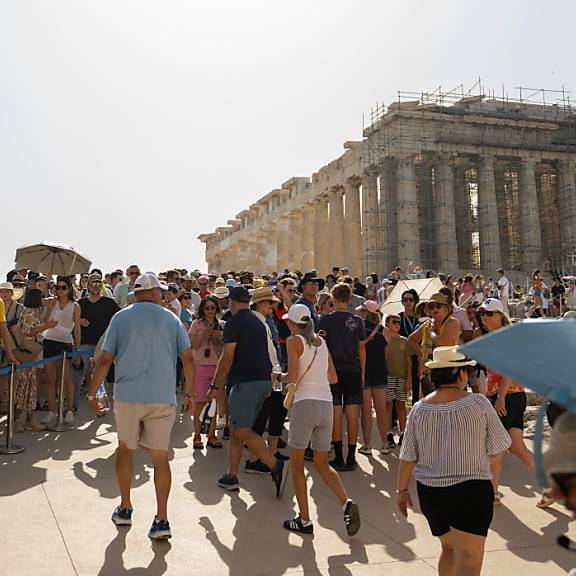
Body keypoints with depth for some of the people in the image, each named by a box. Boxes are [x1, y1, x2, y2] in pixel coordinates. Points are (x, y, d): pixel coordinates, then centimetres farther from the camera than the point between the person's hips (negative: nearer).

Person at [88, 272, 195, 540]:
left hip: (127, 396, 0)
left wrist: (92, 393, 8)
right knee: (160, 456, 4)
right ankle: (161, 520, 1)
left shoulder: (121, 318, 4)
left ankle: (125, 508, 27)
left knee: (124, 448, 20)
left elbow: (105, 359, -1)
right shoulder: (171, 319, 5)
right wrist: (190, 392, 11)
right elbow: (188, 358, 1)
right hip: (163, 397, 0)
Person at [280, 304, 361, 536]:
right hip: (326, 404, 6)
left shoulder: (294, 341, -3)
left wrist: (280, 376, 8)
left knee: (296, 465, 8)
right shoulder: (321, 342, 15)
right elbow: (333, 378, 16)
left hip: (305, 403, -6)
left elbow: (293, 376, -12)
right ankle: (346, 503, -7)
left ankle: (304, 521, 9)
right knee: (322, 465, 15)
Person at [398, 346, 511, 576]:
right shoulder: (478, 403, -10)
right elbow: (498, 451, -3)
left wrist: (402, 490, 14)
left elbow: (408, 457, 1)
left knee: (449, 548, 25)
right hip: (471, 490, -4)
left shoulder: (419, 409, -3)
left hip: (429, 491, 4)